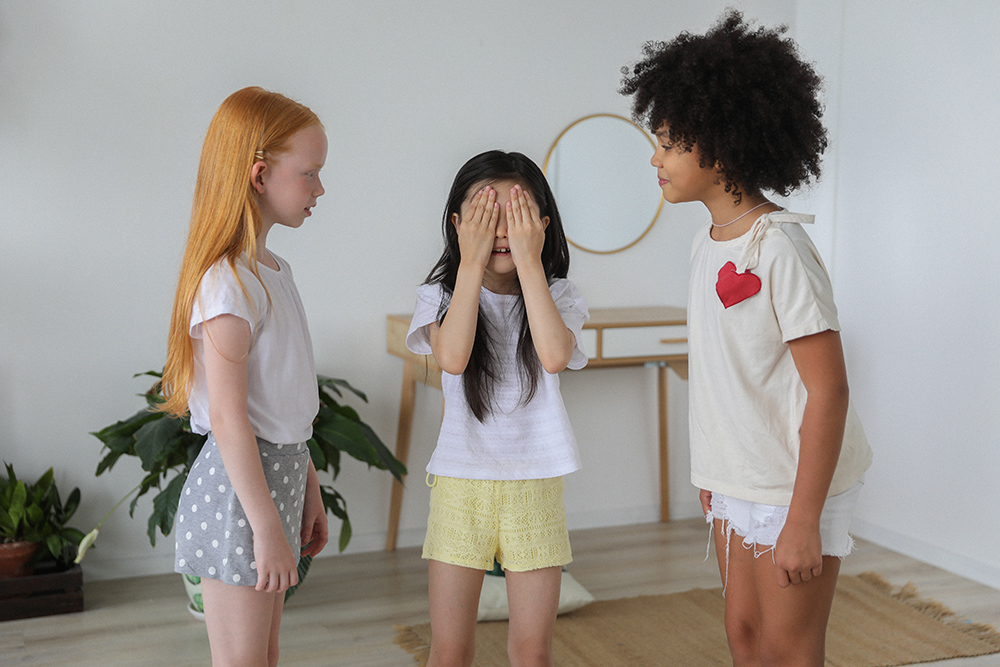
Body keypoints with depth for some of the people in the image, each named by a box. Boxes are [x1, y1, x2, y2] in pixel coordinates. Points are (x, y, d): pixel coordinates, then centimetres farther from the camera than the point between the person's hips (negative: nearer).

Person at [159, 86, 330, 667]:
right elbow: (228, 419, -22)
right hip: (236, 490, -9)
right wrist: (267, 526, -20)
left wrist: (308, 489, 16)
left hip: (280, 474, 9)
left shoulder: (273, 270, 10)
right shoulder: (227, 281, -19)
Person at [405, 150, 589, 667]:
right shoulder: (440, 295, -1)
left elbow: (555, 355, -22)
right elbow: (453, 357, -22)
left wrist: (528, 260, -19)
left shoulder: (557, 295, 0)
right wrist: (472, 262, -18)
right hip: (460, 484, 0)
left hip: (534, 486, 1)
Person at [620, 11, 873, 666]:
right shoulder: (708, 243, 6)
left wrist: (803, 521, -22)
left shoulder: (778, 245, -20)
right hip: (737, 482, 8)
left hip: (795, 486, -8)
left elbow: (828, 388, -21)